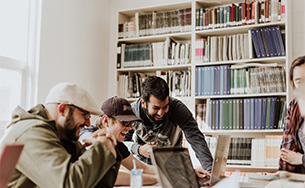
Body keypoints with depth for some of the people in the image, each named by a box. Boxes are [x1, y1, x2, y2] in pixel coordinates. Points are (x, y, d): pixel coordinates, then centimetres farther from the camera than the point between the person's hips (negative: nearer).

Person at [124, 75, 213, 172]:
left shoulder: (178, 108, -28)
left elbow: (196, 139, -34)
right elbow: (122, 141, -14)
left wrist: (210, 169, -46)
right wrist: (138, 149, -35)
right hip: (142, 160, -1)